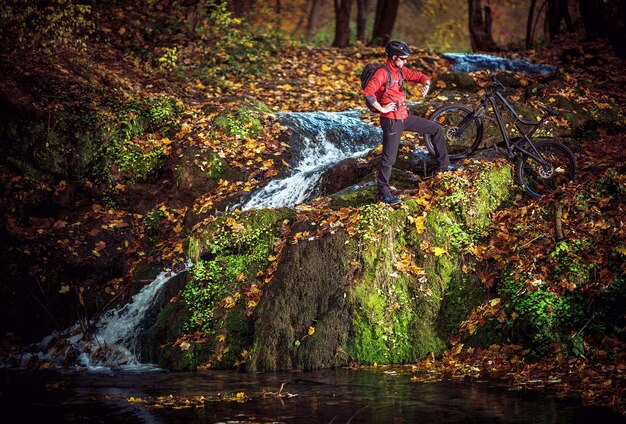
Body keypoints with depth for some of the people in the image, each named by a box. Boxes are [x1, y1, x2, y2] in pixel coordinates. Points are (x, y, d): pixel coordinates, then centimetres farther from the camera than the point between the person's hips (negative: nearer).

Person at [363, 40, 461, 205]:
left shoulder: (400, 70, 8)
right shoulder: (383, 73, -17)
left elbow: (420, 76, 14)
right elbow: (367, 91, -30)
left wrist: (426, 84, -10)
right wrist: (381, 108, -23)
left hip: (405, 117, 8)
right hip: (391, 121, -8)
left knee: (437, 129, 12)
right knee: (389, 158, -4)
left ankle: (444, 165, 22)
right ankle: (383, 193, 7)